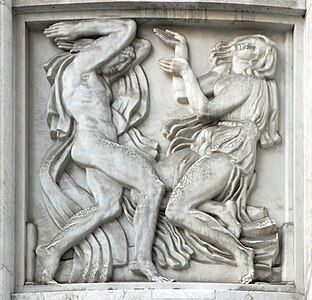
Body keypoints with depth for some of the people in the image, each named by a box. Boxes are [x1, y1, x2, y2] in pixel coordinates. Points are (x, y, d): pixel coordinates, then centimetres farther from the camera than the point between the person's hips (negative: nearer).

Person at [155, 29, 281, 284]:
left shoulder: (248, 83, -5)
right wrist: (181, 47, 17)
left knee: (177, 211, -19)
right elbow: (183, 95, 15)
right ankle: (223, 209, -8)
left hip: (223, 157, -9)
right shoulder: (226, 76, 21)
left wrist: (185, 70, -5)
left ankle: (239, 252, -22)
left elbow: (204, 109, -14)